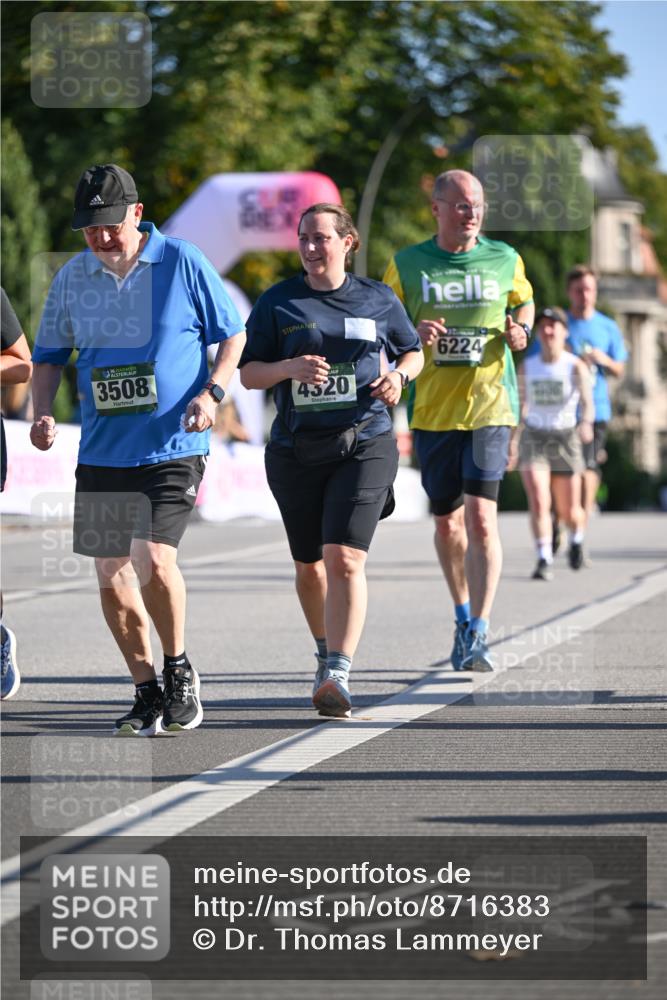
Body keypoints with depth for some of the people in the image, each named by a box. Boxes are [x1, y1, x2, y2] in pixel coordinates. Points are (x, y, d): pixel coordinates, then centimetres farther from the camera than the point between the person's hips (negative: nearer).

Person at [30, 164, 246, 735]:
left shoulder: (182, 263, -4)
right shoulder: (72, 278, 5)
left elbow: (233, 336, 4)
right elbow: (49, 355, 16)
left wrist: (210, 394, -11)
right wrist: (44, 414, -2)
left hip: (174, 448, -4)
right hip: (101, 453, 4)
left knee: (154, 562, -19)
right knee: (112, 577, 5)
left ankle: (179, 669, 5)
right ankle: (148, 695, 20)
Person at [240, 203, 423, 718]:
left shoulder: (379, 299, 5)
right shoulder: (277, 302, 4)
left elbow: (413, 351, 19)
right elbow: (248, 373, 4)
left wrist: (399, 376, -3)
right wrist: (290, 367, -15)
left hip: (364, 446, -2)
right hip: (295, 451, 2)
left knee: (345, 559, -17)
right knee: (309, 565, 13)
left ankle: (338, 675, -24)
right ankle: (327, 652, 38)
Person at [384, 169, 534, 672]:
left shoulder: (505, 259, 4)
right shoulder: (406, 264, 2)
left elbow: (524, 301, 22)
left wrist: (520, 329, 0)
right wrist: (414, 334, -14)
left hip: (489, 404, -1)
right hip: (431, 409, 1)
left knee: (481, 517, -15)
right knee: (448, 522, 11)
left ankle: (479, 634, -16)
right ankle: (463, 617, 32)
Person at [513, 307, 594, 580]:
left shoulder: (575, 366, -7)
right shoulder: (527, 367, 3)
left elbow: (586, 400, -22)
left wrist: (587, 423, -43)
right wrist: (512, 441, 22)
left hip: (565, 438, -1)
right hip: (534, 437, 1)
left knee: (568, 512, 7)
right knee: (538, 501, -20)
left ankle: (577, 537, 41)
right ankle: (544, 560, -19)